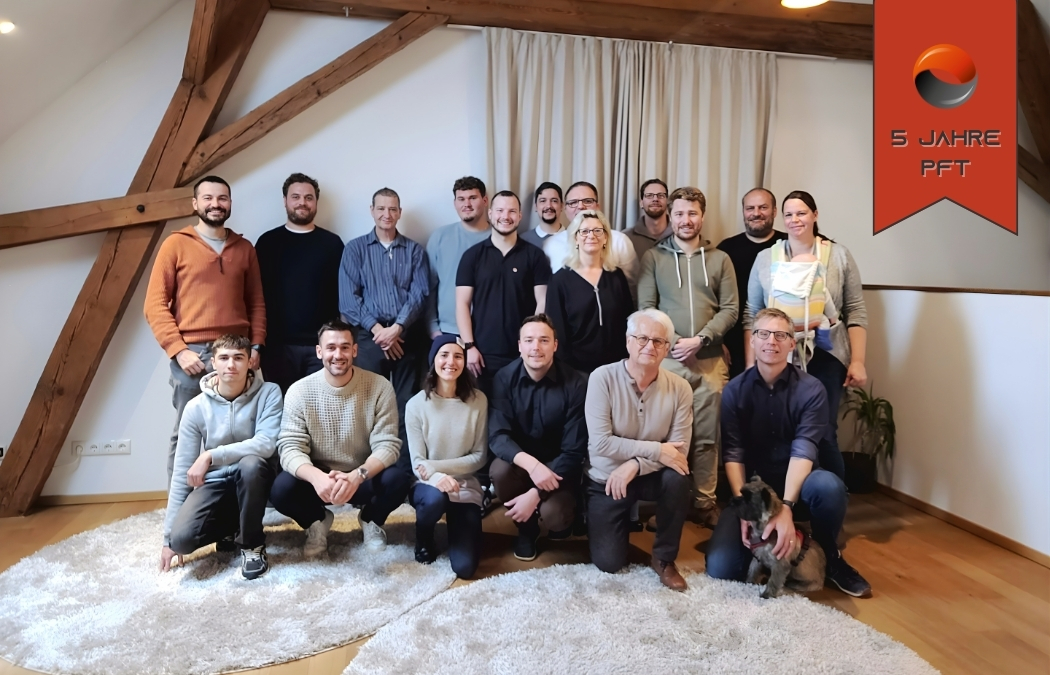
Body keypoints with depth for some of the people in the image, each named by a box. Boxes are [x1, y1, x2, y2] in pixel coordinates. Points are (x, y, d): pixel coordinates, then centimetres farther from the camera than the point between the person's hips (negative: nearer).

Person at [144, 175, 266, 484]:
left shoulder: (244, 248, 14)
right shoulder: (176, 244, 5)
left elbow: (256, 302, 14)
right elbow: (155, 305, 0)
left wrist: (256, 346, 3)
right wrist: (178, 350, -9)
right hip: (192, 354, -3)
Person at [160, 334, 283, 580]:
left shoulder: (268, 393, -12)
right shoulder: (196, 407, -7)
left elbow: (266, 444, -24)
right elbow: (182, 472, -4)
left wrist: (211, 456, -28)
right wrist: (168, 536, -4)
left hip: (253, 477, -2)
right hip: (214, 483, 2)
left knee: (251, 462, -37)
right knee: (181, 538, -24)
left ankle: (252, 544, -12)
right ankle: (231, 528, 13)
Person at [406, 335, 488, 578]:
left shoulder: (478, 401, -7)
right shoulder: (417, 404, -9)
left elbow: (479, 457, -5)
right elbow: (417, 462, -9)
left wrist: (436, 466, -16)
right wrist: (437, 478, -32)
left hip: (466, 488, 1)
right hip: (428, 485, 0)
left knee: (465, 567, -12)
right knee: (435, 498, -38)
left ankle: (454, 524, 23)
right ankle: (424, 540, -1)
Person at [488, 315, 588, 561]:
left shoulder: (575, 384, -18)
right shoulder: (505, 378, -12)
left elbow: (574, 451, -18)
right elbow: (498, 436, -18)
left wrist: (535, 494, -26)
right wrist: (531, 464, -38)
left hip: (558, 466, -2)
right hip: (520, 462, 2)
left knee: (553, 513, -30)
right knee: (499, 470, -31)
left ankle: (563, 514, 12)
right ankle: (526, 527, 1)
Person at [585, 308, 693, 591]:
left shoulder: (679, 388, -12)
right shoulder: (603, 378, -18)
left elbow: (679, 452, -16)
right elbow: (600, 443, -23)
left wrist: (635, 465, -30)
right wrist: (656, 450, -26)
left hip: (650, 475, 1)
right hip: (607, 478, -1)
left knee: (678, 477, -32)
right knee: (609, 562, -8)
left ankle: (664, 558, -8)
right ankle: (624, 519, 28)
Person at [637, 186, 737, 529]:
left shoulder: (719, 259, 11)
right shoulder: (653, 257, 7)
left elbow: (730, 309, 5)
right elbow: (645, 307, 1)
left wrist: (700, 339, -10)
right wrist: (672, 341, -12)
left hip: (710, 360, 1)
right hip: (666, 358, -1)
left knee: (707, 436, 5)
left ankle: (704, 502, 17)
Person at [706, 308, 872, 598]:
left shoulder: (811, 389, -9)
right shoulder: (734, 390, -4)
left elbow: (803, 452, -19)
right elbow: (733, 454, -10)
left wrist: (786, 507, -33)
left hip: (796, 487, 0)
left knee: (828, 485, -37)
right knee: (721, 568, -19)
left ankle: (830, 557, -5)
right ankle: (763, 545, 16)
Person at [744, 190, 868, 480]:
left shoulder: (838, 255, 3)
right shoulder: (766, 258, 6)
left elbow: (856, 311, 3)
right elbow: (751, 314, 7)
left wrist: (858, 361, -4)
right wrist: (750, 364, 3)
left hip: (825, 358, -1)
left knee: (824, 435, -1)